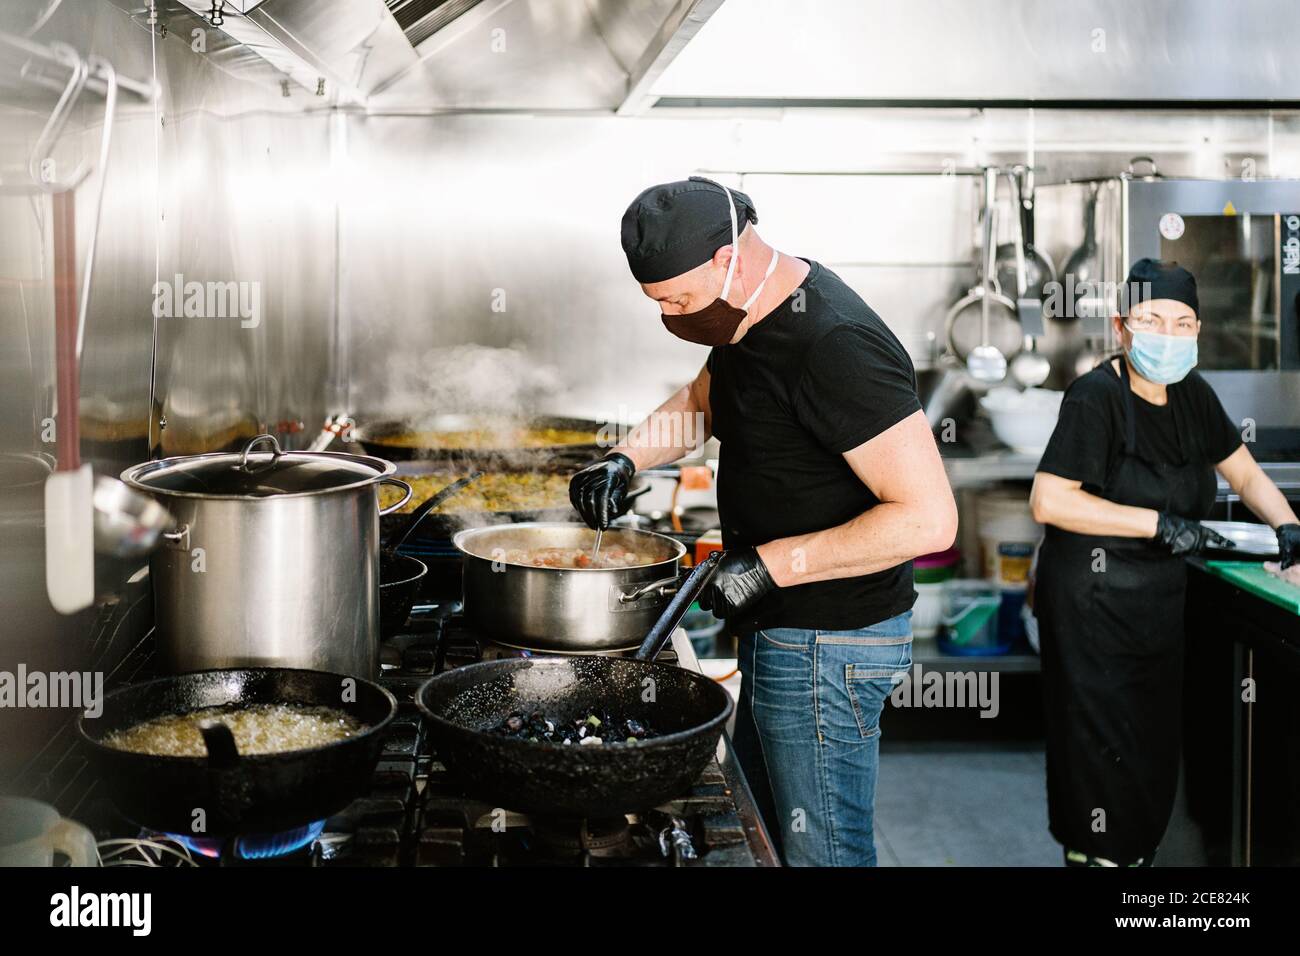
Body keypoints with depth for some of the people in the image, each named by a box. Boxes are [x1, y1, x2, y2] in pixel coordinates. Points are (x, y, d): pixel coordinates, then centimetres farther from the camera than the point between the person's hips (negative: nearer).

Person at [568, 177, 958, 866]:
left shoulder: (835, 345, -27)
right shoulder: (748, 315, 4)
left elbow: (928, 517, -30)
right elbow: (700, 401, 25)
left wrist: (771, 564, -26)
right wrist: (625, 459, 7)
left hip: (831, 646, -10)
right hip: (775, 629, 10)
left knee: (820, 850, 3)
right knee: (763, 831, 22)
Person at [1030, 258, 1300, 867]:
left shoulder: (1192, 395, 6)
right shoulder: (1096, 399, -17)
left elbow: (1246, 475, 16)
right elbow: (1048, 501, -24)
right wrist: (1158, 523, -23)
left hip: (1160, 600, 8)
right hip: (1094, 603, -7)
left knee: (1155, 745, 14)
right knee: (1105, 747, -3)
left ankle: (1137, 852, 29)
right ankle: (1096, 852, 12)